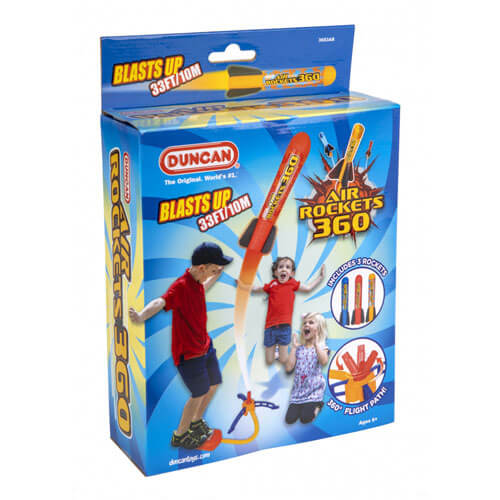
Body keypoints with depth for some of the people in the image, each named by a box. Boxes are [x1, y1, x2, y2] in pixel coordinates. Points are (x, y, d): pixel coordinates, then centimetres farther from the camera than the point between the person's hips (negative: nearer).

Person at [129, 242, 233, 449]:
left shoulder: (197, 281, 1)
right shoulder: (180, 287, -27)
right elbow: (160, 302, -46)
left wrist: (217, 274, 44)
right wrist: (141, 316, -66)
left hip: (205, 345, 9)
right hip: (188, 352, -9)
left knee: (213, 385, 19)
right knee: (199, 394, 1)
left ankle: (196, 422, 44)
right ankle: (179, 436, 22)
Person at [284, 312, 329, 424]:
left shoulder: (321, 347, 0)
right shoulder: (299, 348, 11)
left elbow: (324, 361, -24)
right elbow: (289, 368, -1)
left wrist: (316, 343, -17)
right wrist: (294, 347, 0)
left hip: (314, 389, -4)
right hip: (299, 389, 4)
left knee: (305, 418, -17)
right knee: (290, 418, -11)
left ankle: (317, 405, 12)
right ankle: (304, 406, 17)